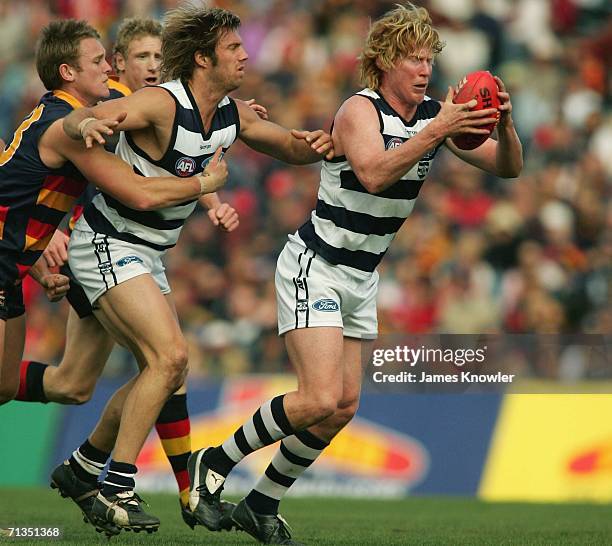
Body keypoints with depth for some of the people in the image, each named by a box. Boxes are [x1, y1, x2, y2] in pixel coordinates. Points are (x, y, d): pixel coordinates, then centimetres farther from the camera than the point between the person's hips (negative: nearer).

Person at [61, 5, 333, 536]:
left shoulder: (233, 113, 2)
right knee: (170, 356, -21)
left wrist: (310, 144, -9)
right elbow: (79, 119, -28)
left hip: (148, 254, 9)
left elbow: (287, 146, 14)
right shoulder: (162, 104, -22)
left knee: (163, 370, 13)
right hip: (107, 245, -9)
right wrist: (86, 125, -52)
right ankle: (116, 492, -17)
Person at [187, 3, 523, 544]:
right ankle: (213, 464, -1)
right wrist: (436, 133, -45)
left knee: (343, 407, 5)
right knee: (320, 399, -19)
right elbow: (374, 174, -37)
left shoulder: (435, 112, 0)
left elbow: (508, 167, -4)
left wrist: (503, 126, -25)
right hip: (315, 267, -8)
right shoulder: (361, 110, -19)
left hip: (362, 277, 8)